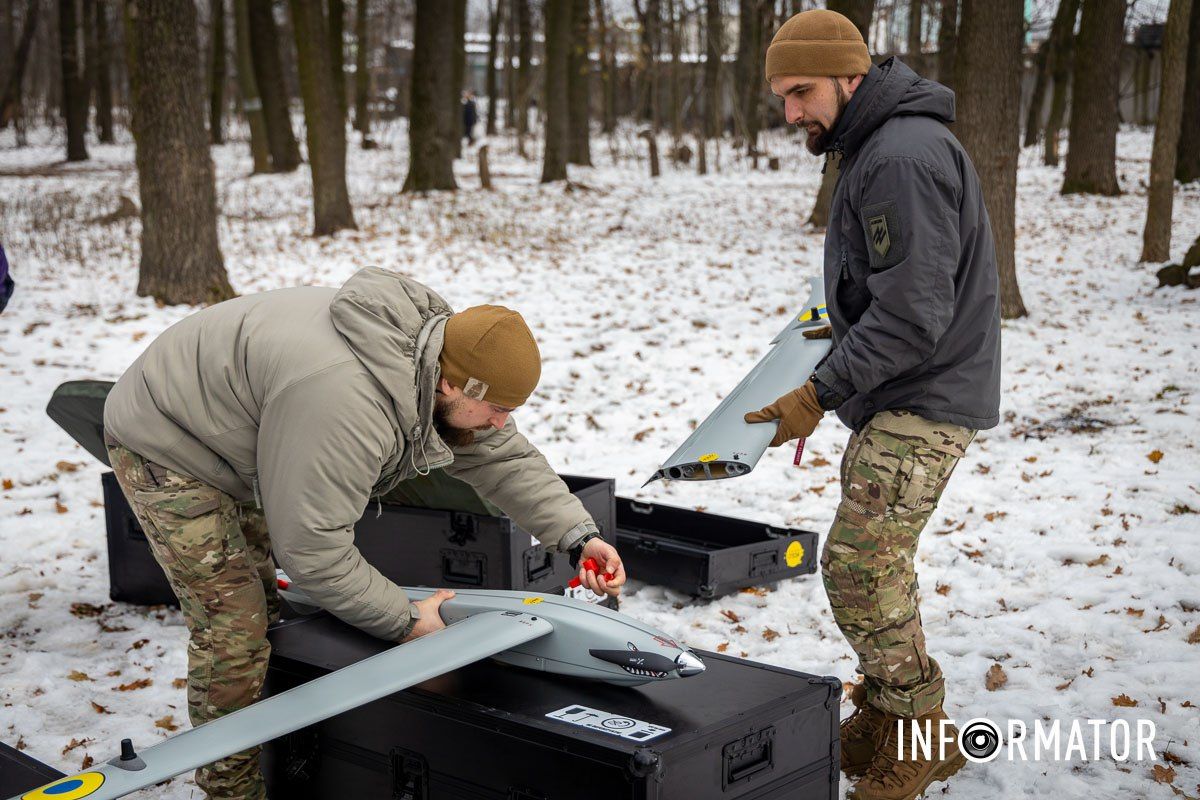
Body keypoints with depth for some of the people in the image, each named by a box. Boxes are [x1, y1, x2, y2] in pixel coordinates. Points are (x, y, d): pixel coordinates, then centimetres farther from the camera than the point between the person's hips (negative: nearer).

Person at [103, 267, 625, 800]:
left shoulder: (440, 358, -12)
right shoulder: (346, 405, -41)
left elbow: (503, 457, 0)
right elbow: (312, 551, -34)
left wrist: (577, 535, -11)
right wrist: (404, 620, -23)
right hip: (164, 443, -9)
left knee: (262, 612, 15)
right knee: (234, 633, -10)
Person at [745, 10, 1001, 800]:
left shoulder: (902, 158, -21)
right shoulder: (875, 147, 13)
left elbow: (913, 315, -25)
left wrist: (820, 394, -22)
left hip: (924, 404, -10)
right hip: (896, 401, 10)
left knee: (861, 566, -9)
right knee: (874, 562, 14)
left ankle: (920, 735, 6)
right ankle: (883, 723, 26)